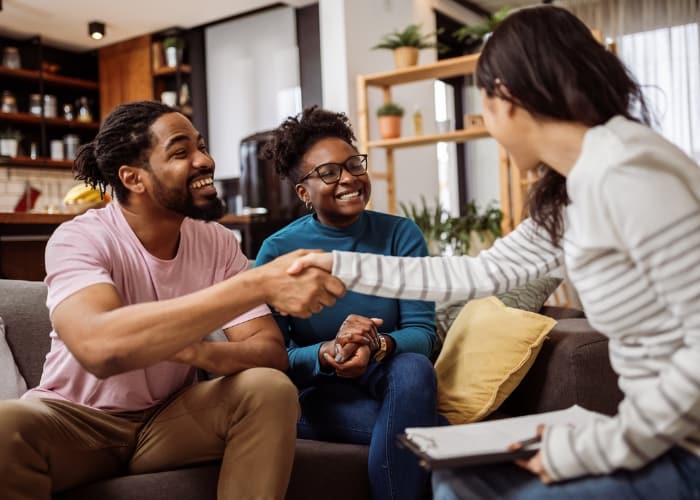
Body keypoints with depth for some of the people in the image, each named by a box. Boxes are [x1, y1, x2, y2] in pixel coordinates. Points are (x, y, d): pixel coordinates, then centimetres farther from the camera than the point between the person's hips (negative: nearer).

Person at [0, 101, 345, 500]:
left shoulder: (218, 242, -6)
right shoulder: (79, 239, -20)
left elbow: (272, 351, -13)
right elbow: (99, 347, -41)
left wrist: (197, 352, -35)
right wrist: (258, 284, -47)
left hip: (170, 416, 4)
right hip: (77, 421, -3)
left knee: (271, 390, -24)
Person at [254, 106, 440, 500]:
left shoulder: (401, 234, -4)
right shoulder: (278, 252, -9)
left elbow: (423, 331, -10)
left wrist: (378, 346, -31)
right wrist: (327, 353, -31)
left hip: (390, 380, 3)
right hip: (317, 391, -3)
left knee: (414, 367, -33)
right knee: (425, 432, -30)